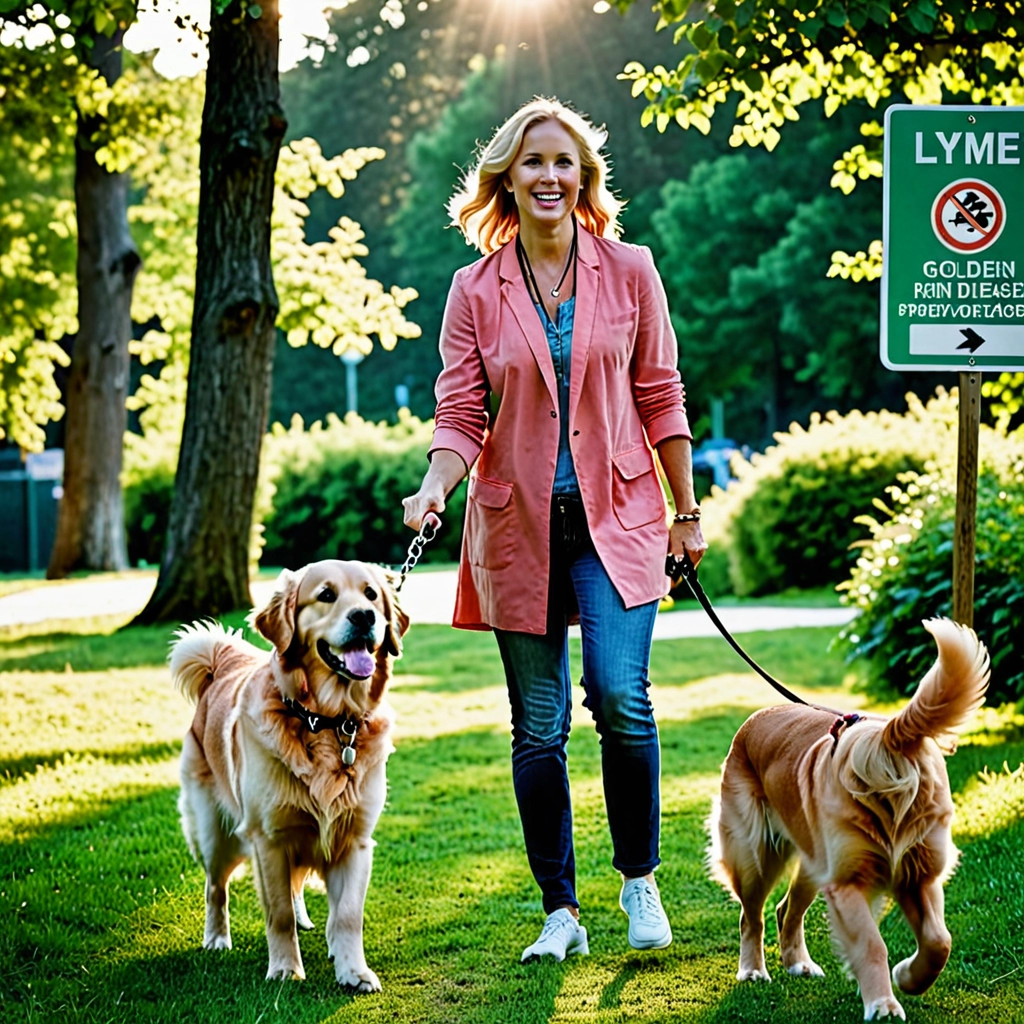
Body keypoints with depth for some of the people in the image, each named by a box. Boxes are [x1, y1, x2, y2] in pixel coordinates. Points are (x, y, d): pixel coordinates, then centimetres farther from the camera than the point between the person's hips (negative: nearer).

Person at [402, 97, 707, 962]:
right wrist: (435, 486, -19)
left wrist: (687, 511, 7)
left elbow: (661, 396, 6)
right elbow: (461, 413, 0)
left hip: (616, 517, -1)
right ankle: (561, 913, 14)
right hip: (518, 529, 1)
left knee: (621, 697, -17)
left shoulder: (629, 271, 2)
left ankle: (641, 881, 4)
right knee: (540, 724, 4)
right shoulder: (477, 290, 1)